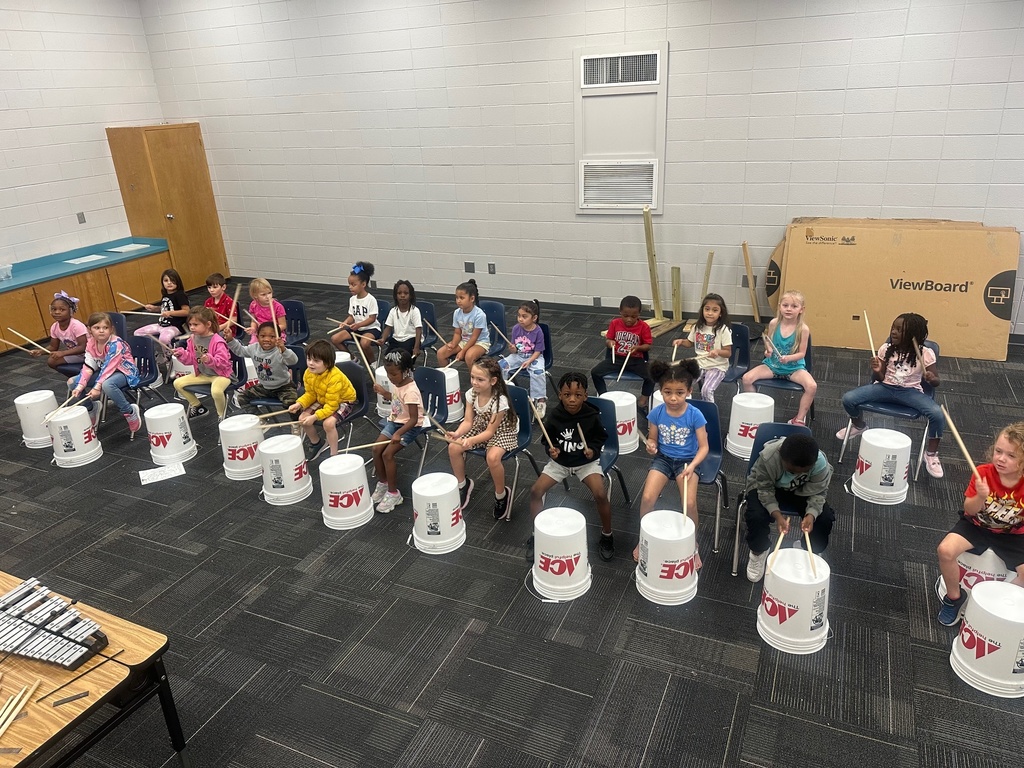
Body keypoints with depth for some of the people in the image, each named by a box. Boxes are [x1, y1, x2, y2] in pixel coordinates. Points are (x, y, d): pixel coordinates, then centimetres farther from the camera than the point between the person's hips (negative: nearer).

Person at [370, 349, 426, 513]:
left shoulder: (410, 391, -27)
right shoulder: (396, 382, -1)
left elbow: (413, 419, -30)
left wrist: (399, 433, -40)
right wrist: (384, 393, 7)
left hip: (410, 426, -8)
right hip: (395, 421, 8)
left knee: (387, 454, -18)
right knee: (376, 449, -6)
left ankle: (393, 493, -4)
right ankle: (382, 483, 15)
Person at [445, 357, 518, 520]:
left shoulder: (500, 401, -31)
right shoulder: (471, 394, -14)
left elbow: (490, 431, -26)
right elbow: (468, 421, -11)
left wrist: (471, 441, -43)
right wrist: (457, 434, -33)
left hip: (502, 432, -6)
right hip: (480, 427, 6)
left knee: (493, 457, -34)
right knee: (453, 447, -13)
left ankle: (501, 494, -6)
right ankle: (462, 484, 13)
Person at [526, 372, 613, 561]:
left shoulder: (592, 416, -17)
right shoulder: (554, 415, -14)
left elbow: (601, 437, 0)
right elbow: (547, 439, 2)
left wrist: (593, 450, -18)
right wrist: (551, 449, -18)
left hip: (587, 462, -2)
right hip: (560, 461, 2)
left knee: (600, 494, -25)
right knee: (535, 491, -13)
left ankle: (607, 536, 2)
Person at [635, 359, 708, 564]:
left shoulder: (695, 415, -15)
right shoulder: (656, 413, -8)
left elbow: (704, 447, -10)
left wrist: (692, 466, -26)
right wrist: (650, 445, -17)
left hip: (687, 460, -2)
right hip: (663, 459, 2)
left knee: (690, 503, -23)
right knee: (647, 498, -18)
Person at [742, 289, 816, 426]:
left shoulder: (803, 329, -14)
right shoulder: (774, 323, -6)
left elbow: (801, 353, -10)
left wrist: (788, 358, -29)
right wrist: (768, 351, -16)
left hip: (794, 367, -2)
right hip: (772, 364, 2)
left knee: (812, 386, -27)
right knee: (747, 378, -19)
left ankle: (799, 419, -7)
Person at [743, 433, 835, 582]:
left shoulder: (821, 464, -31)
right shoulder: (768, 457, -37)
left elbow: (817, 493, -18)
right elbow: (765, 490, -26)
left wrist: (811, 514, -37)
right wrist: (777, 515, -40)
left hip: (801, 491, 2)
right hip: (765, 486, -2)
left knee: (825, 518, -19)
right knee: (756, 516, -29)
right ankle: (759, 551, 4)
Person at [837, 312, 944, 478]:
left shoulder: (925, 353, -9)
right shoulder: (886, 349, -4)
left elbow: (935, 382, -3)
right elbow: (879, 378, 1)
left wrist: (932, 379, -28)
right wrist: (876, 371, -24)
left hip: (910, 391, -2)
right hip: (885, 387, 2)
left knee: (938, 415, -29)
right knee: (848, 399, -20)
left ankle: (931, 454, 0)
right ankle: (859, 425, 18)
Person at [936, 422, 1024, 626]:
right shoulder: (983, 473, -16)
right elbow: (969, 510, -12)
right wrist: (981, 497, -32)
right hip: (976, 525, 0)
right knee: (945, 550, -27)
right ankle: (954, 597, 1)